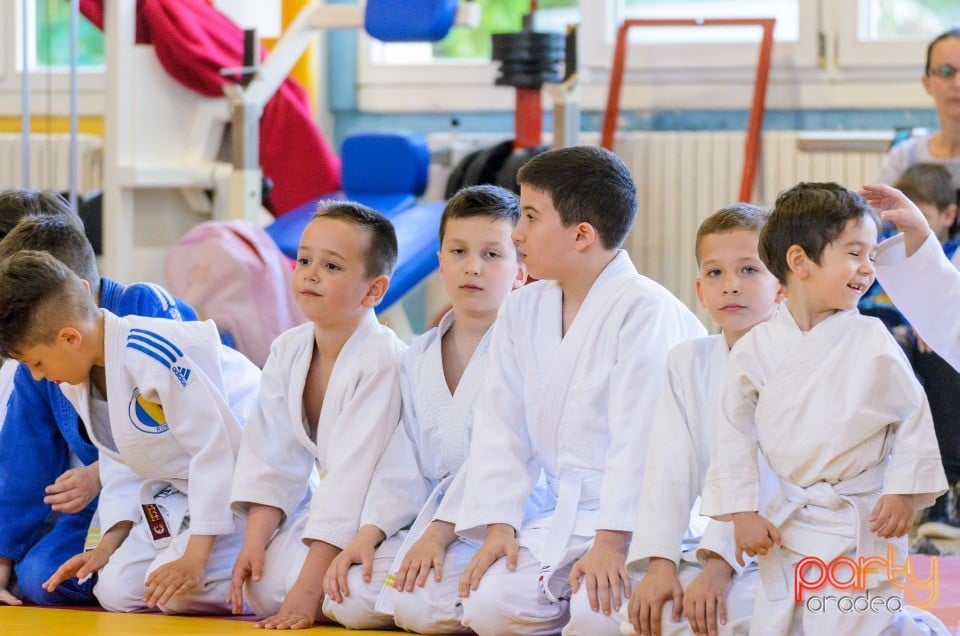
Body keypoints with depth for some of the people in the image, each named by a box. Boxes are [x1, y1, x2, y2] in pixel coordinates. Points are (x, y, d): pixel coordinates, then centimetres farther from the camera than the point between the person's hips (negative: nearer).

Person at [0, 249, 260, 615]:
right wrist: (108, 545, 0)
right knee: (117, 591, 1)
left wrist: (194, 557, -27)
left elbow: (218, 448, -29)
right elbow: (123, 464, 10)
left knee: (180, 591, -25)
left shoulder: (157, 356, -33)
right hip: (185, 486, 9)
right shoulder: (76, 378, -2)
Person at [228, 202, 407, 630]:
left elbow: (354, 477, -28)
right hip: (331, 503, 7)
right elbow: (272, 457, 1)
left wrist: (308, 591, -30)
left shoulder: (383, 362, -25)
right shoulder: (288, 351, -1)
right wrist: (254, 543, -13)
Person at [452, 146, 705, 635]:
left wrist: (611, 542, -24)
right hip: (562, 517, 6)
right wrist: (499, 526, -3)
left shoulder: (643, 310, -14)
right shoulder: (522, 312, 9)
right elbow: (501, 426, 7)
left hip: (634, 516, -6)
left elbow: (637, 436, -19)